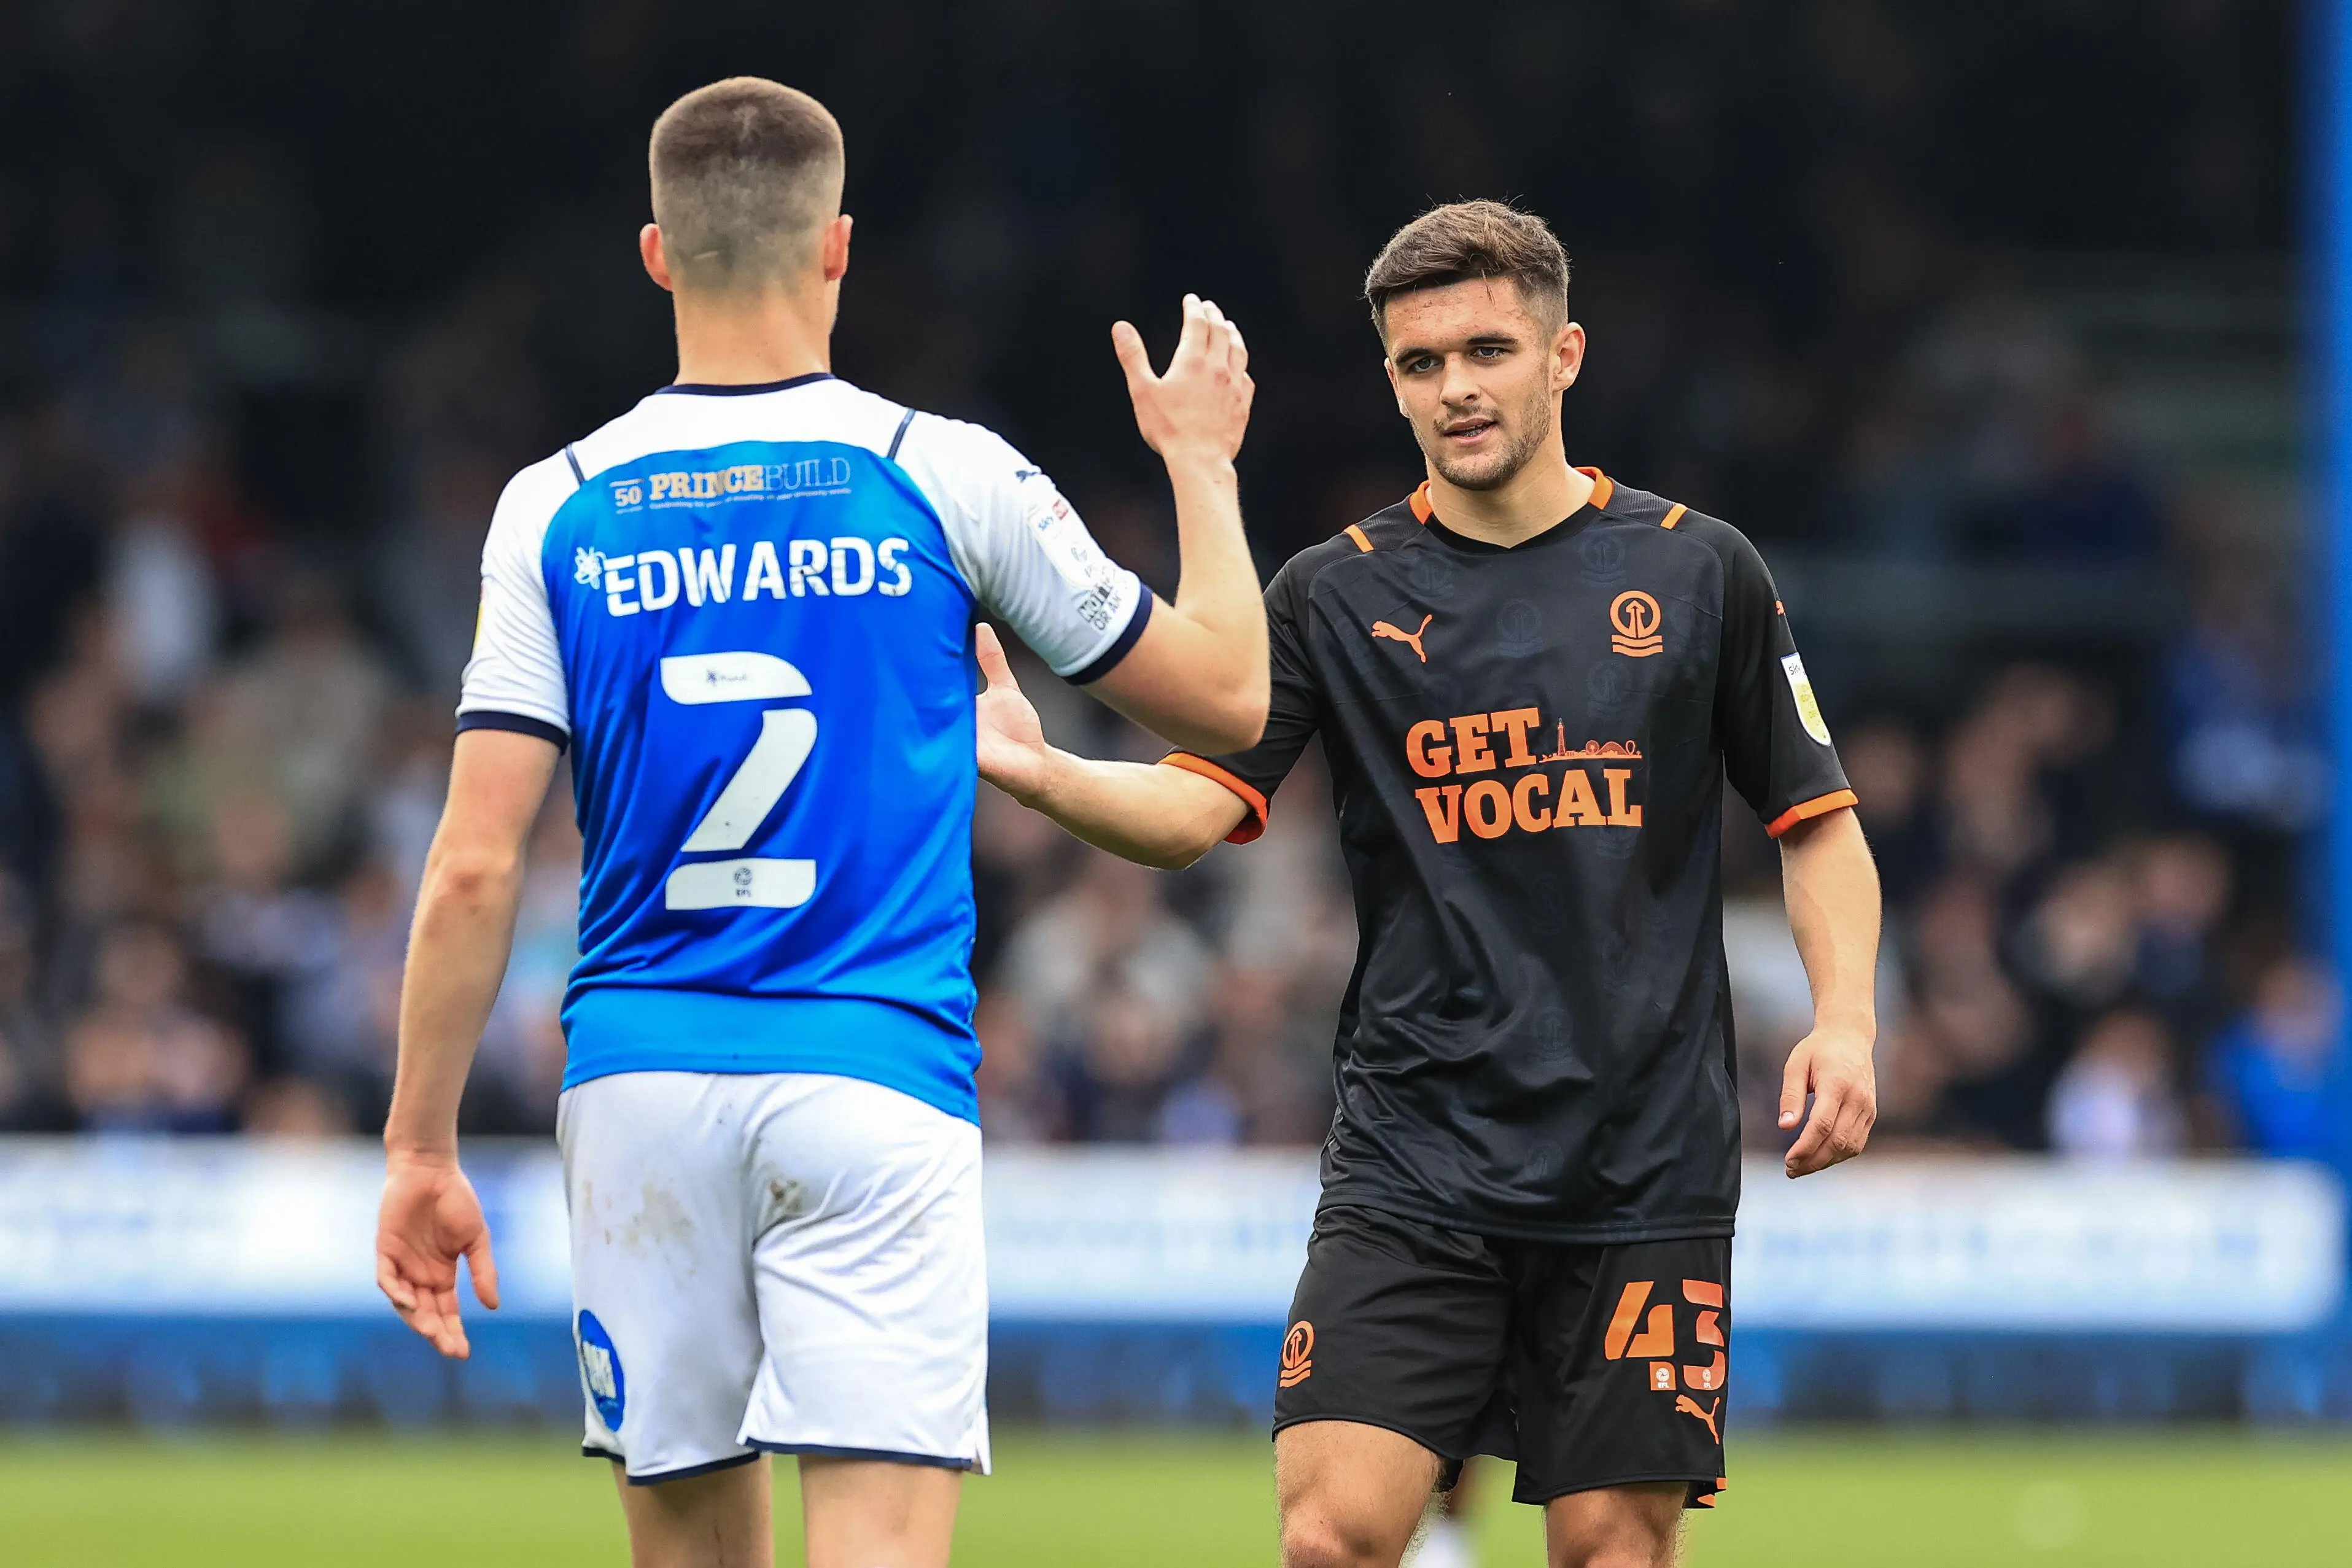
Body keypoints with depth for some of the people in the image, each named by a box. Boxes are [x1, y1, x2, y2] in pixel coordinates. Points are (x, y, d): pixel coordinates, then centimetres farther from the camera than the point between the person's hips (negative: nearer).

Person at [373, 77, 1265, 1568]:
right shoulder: (944, 478, -1)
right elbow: (1228, 695, 10)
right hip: (871, 1078, -3)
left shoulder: (556, 509, 3)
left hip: (638, 1084, 3)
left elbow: (475, 868, -2)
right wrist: (1200, 459, 25)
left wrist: (422, 1144, 5)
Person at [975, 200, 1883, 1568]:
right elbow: (1198, 806, -5)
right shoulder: (1336, 596, 5)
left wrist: (1846, 1020, -5)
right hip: (1413, 1159, 0)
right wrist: (1047, 776, -24)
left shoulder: (1698, 572, 5)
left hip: (1645, 1170, 0)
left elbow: (1819, 823, 10)